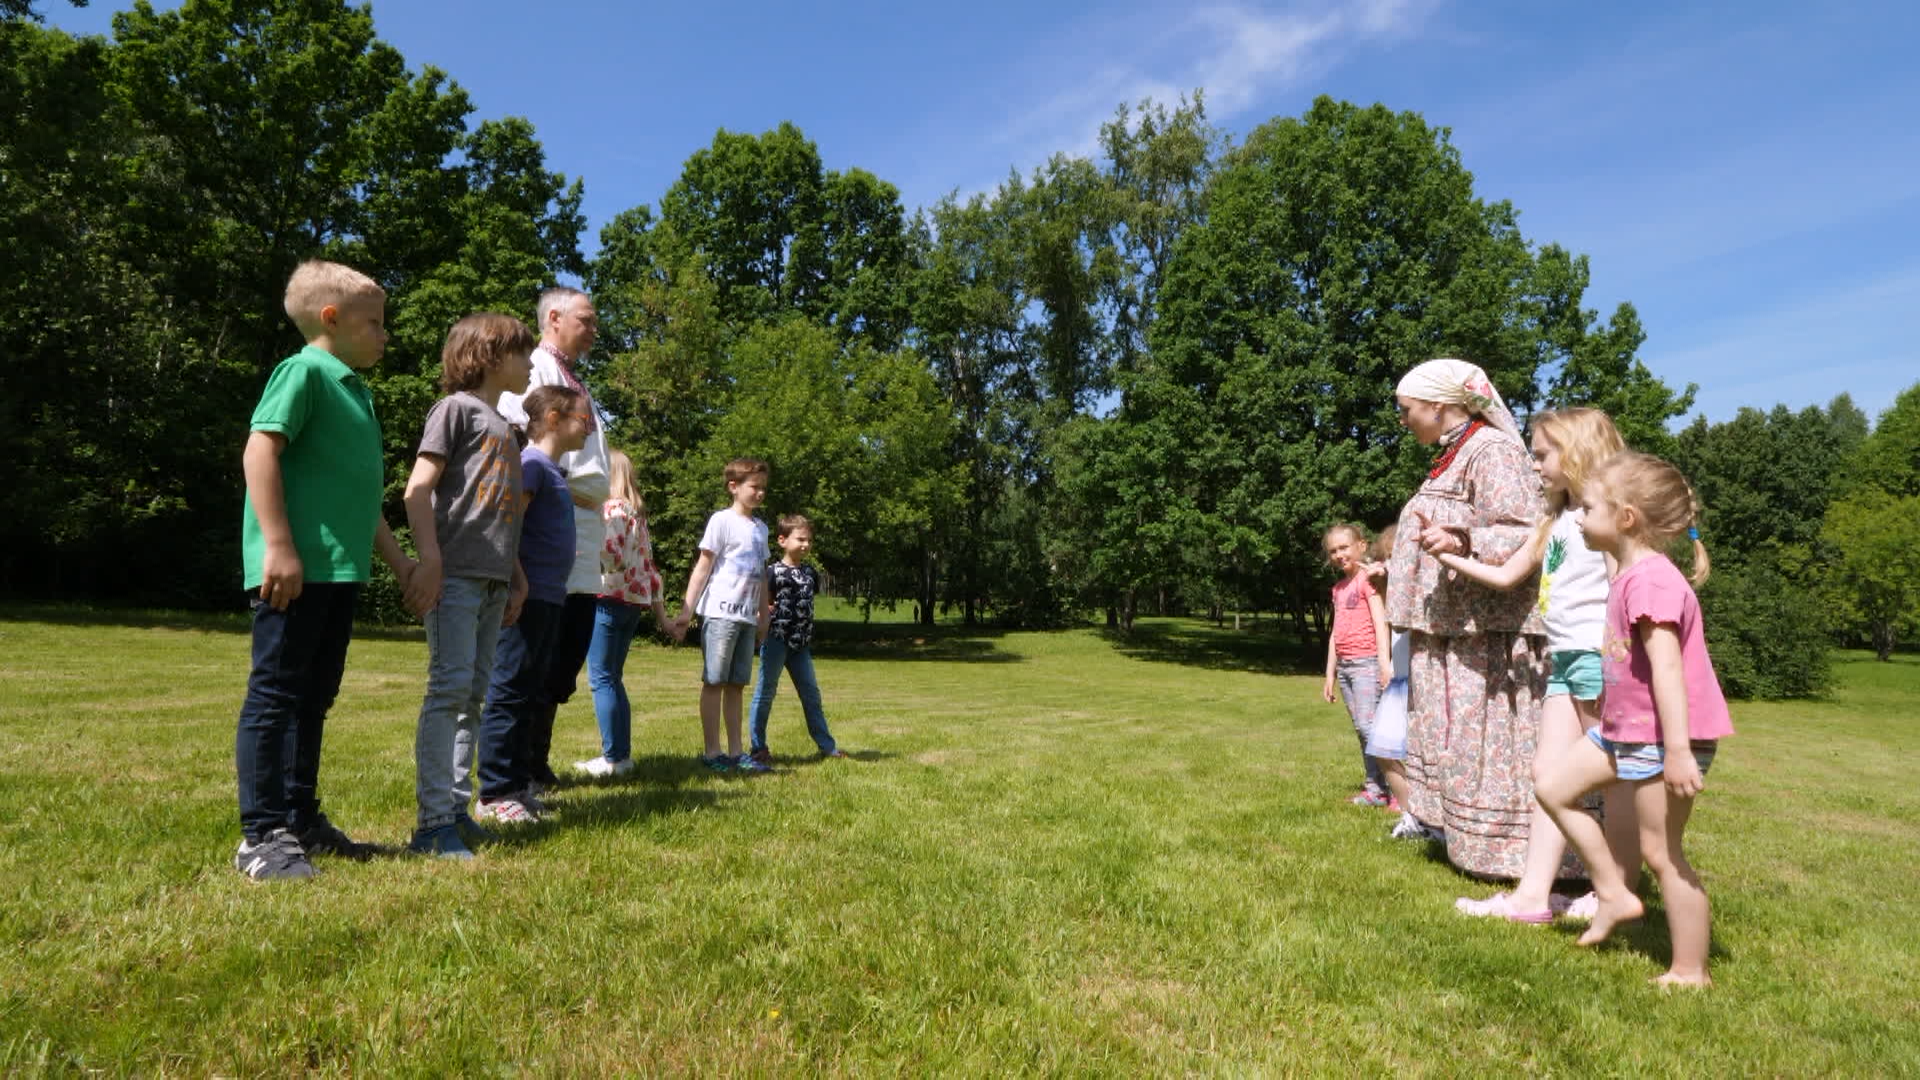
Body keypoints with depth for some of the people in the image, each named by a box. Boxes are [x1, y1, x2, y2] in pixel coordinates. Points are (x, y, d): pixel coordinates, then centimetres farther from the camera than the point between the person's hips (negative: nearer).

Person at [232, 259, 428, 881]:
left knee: (314, 696, 14)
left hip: (340, 570, 9)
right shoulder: (305, 371, -5)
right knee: (275, 693, -3)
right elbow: (259, 450, -16)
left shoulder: (355, 390, 21)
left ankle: (301, 819, 24)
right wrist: (279, 546, -22)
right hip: (297, 566, -9)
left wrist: (399, 562, 23)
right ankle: (262, 835, 4)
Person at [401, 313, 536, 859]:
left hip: (492, 579, 8)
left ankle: (457, 806, 17)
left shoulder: (505, 427, 22)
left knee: (472, 694, 10)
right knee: (450, 686, -10)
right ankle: (434, 822, -6)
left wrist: (517, 575, 21)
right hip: (456, 573, -8)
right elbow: (418, 489, -10)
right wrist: (429, 557, -18)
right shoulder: (457, 407, -1)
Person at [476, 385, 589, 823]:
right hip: (527, 597, -10)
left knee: (531, 695, 14)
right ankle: (495, 793, 3)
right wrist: (518, 584, -21)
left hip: (548, 599, 10)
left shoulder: (555, 471, 18)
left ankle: (519, 784, 23)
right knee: (509, 692, -4)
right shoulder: (531, 463, -10)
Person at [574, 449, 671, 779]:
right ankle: (623, 754, 14)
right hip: (633, 602, 9)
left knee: (601, 679, -4)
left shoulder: (612, 508, -7)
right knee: (613, 679, 13)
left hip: (609, 600, -9)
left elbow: (612, 557, -18)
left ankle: (613, 758, -4)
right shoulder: (637, 513, 18)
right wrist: (660, 613, 18)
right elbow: (648, 566, 18)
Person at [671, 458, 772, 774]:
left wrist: (763, 614, 19)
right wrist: (687, 611, -12)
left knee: (736, 684, 9)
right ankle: (711, 752, 4)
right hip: (720, 614, -7)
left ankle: (735, 752, 14)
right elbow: (703, 567, -7)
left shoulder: (761, 527, 16)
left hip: (747, 617, 7)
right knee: (714, 682, -1)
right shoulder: (722, 520, -4)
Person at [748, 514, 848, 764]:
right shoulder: (774, 572, -8)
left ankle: (826, 745, 19)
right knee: (766, 692, 2)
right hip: (776, 639, -6)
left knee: (811, 693, 11)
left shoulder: (810, 573, 10)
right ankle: (759, 747, 10)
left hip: (801, 643, 6)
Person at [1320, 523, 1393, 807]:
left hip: (1366, 662, -8)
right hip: (1344, 665, 8)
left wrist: (1385, 662, -22)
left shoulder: (1368, 578, -5)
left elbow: (1380, 621, -13)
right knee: (1360, 729, 7)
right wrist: (1330, 674, 19)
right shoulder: (1338, 588, 18)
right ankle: (1374, 789, 11)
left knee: (1368, 724, -14)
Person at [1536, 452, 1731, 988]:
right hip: (1624, 728, 10)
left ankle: (1690, 972, 15)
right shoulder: (1630, 575, 11)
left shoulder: (1650, 577, -20)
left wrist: (1678, 752, -29)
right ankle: (1614, 894, 18)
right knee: (1554, 788, 11)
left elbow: (1666, 666, -26)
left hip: (1661, 736, -10)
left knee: (1661, 852, 0)